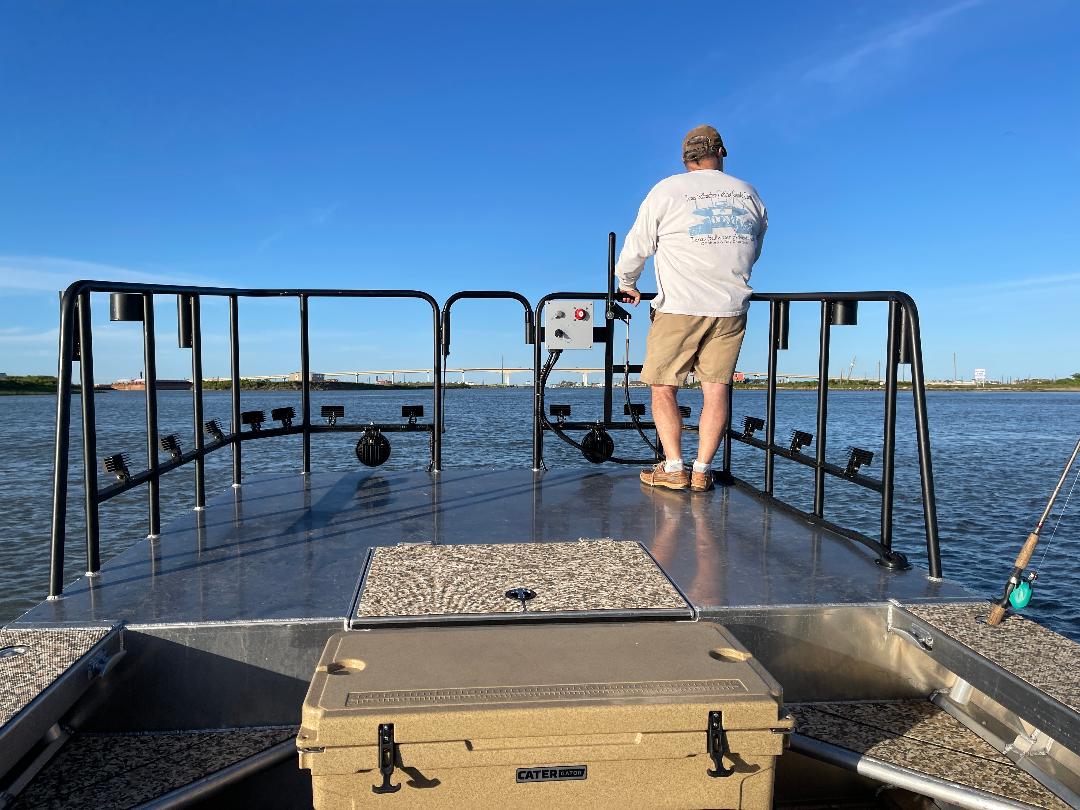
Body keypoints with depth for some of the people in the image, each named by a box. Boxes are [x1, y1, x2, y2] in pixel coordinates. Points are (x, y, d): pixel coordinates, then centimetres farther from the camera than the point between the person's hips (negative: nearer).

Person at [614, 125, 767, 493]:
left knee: (663, 387, 5)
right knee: (716, 387, 5)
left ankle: (673, 469, -1)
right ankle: (702, 471, 2)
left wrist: (627, 284, 23)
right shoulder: (748, 194, 12)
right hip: (731, 308, 3)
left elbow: (637, 245, 5)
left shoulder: (666, 190, 1)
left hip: (679, 307, -3)